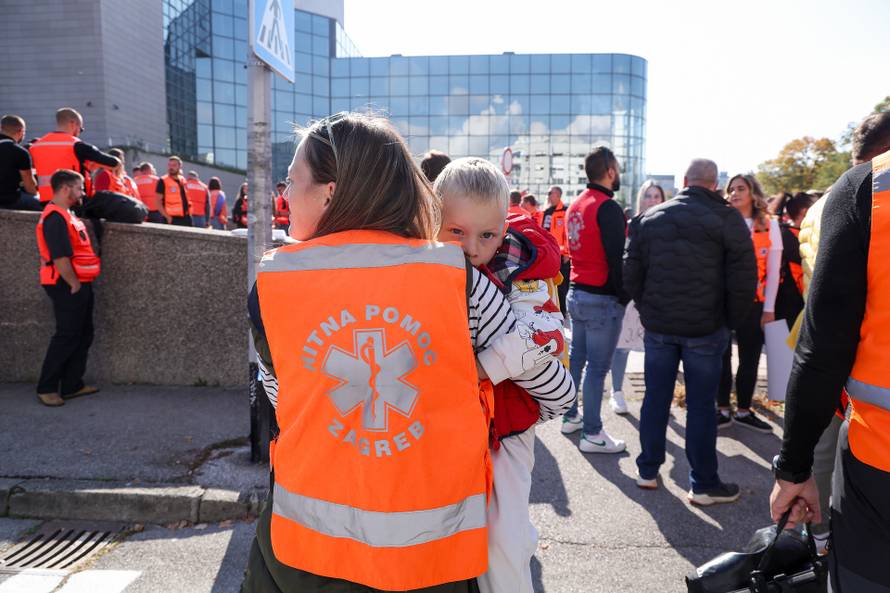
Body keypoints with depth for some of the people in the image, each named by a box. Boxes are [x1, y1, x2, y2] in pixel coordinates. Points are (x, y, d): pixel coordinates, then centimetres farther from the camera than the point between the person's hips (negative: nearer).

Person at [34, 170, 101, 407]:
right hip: (68, 287, -10)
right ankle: (46, 388, 8)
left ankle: (72, 385, 20)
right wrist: (74, 285, -17)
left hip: (80, 284, 10)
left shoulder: (67, 214, 16)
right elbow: (60, 257, -23)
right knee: (67, 337, -3)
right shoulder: (55, 217, -17)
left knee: (83, 335, 13)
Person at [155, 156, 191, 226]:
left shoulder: (183, 180, 14)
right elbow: (158, 202, -8)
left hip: (186, 218, 7)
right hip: (173, 219, -6)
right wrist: (167, 217, -16)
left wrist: (189, 212, 13)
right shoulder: (163, 181, -4)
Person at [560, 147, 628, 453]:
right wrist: (624, 295, -10)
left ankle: (571, 417, 30)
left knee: (576, 356, 18)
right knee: (597, 366, -2)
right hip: (603, 298, -9)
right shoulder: (608, 207, -16)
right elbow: (617, 258, -19)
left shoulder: (575, 205, 11)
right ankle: (592, 434, 6)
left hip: (576, 293, 9)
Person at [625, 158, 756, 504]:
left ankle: (648, 470, 25)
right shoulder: (728, 219, -6)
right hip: (705, 329, -3)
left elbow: (632, 273, 5)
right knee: (701, 404, 5)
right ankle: (703, 485, 17)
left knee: (656, 397, 13)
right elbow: (743, 280, -8)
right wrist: (731, 321, 5)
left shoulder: (650, 218, 4)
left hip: (658, 325, 3)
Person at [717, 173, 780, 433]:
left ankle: (743, 411, 22)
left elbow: (773, 270, 2)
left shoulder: (769, 225, 3)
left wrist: (769, 308, -1)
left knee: (749, 358, 8)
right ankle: (723, 410, 16)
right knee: (721, 357, 5)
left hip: (753, 302, 1)